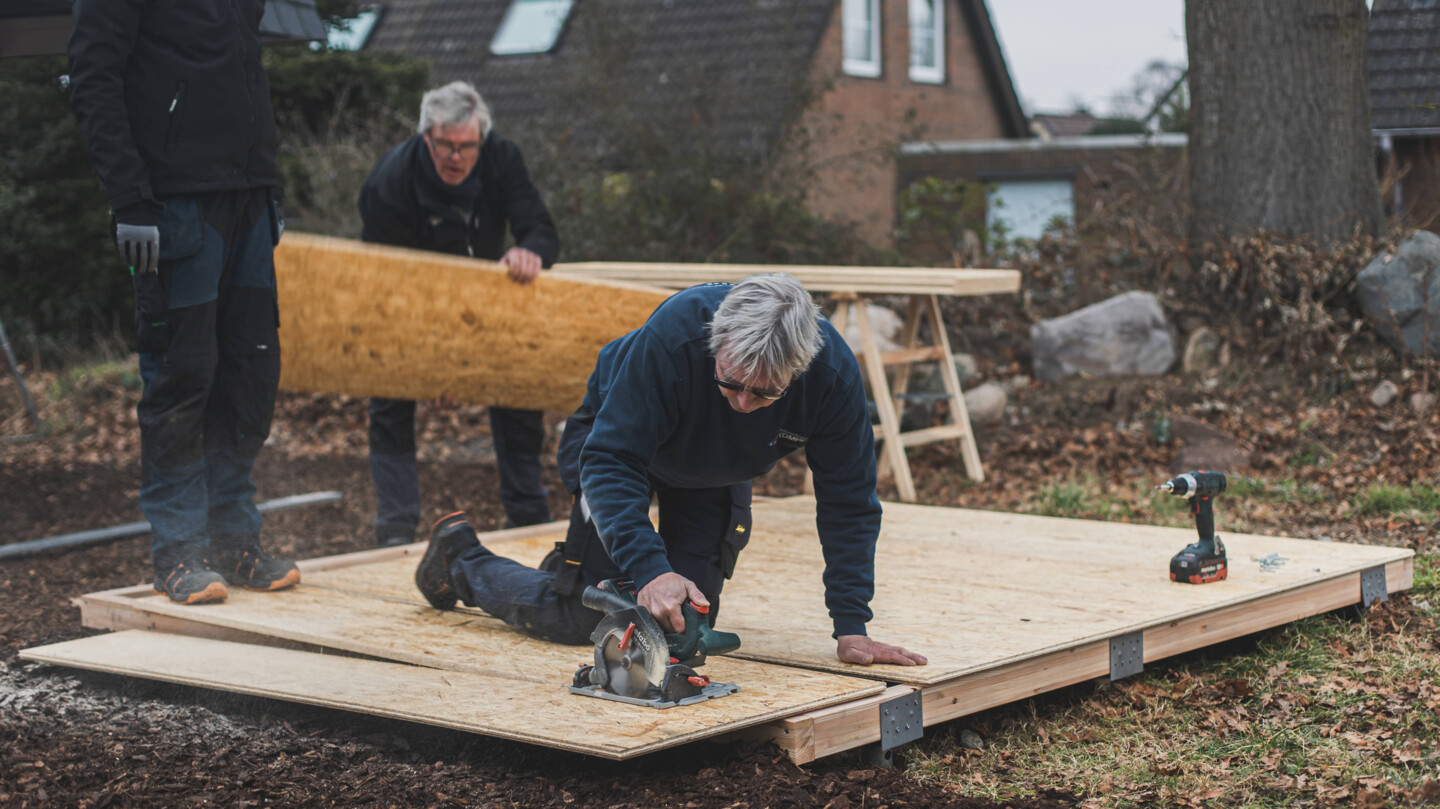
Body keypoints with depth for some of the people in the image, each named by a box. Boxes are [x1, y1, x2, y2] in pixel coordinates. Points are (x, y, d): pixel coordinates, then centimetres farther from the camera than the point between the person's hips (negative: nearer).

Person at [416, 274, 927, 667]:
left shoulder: (834, 374, -34)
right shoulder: (670, 336, -44)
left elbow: (847, 502, -23)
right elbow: (610, 461, -41)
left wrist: (851, 628, -26)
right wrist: (649, 568, -54)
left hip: (716, 476, 4)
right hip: (620, 433, -4)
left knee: (694, 615, 1)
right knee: (580, 620, -7)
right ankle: (460, 555, 21)